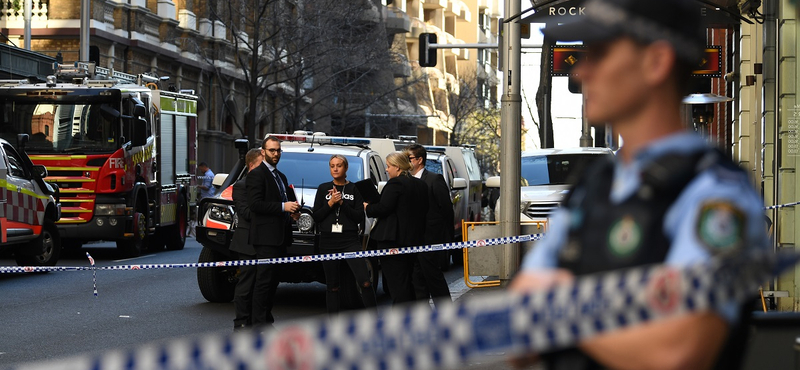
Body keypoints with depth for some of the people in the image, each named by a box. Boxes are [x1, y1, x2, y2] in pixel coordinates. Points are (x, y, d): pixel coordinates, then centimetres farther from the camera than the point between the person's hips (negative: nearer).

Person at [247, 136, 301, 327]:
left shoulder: (281, 177, 22)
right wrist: (283, 206, -20)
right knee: (264, 279, -10)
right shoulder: (256, 174, -6)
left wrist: (293, 210, 8)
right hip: (266, 237, -9)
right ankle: (259, 321, -9)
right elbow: (256, 204, -16)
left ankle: (266, 318, 15)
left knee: (273, 280, 10)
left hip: (280, 237, 9)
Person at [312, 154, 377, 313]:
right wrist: (330, 203, -9)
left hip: (350, 241, -2)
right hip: (328, 242, 2)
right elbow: (316, 217, 5)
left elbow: (359, 217, -2)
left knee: (365, 282, -13)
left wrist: (341, 202, -10)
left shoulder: (354, 189, 5)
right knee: (332, 287, 6)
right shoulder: (323, 189, 9)